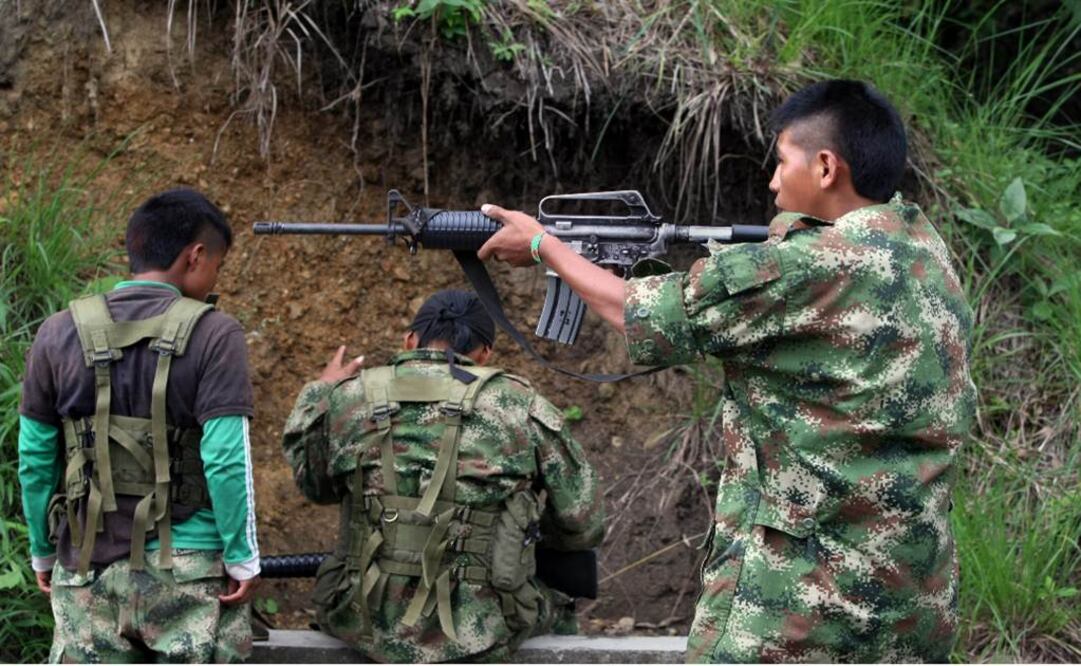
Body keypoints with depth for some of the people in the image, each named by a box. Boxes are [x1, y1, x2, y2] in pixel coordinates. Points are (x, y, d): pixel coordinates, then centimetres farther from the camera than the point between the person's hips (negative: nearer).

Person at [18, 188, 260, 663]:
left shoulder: (60, 334, 3)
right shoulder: (213, 335, -8)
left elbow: (34, 460, 5)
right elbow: (225, 459, -13)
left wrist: (43, 552, 16)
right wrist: (244, 559, -5)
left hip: (87, 570, 3)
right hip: (187, 570, -3)